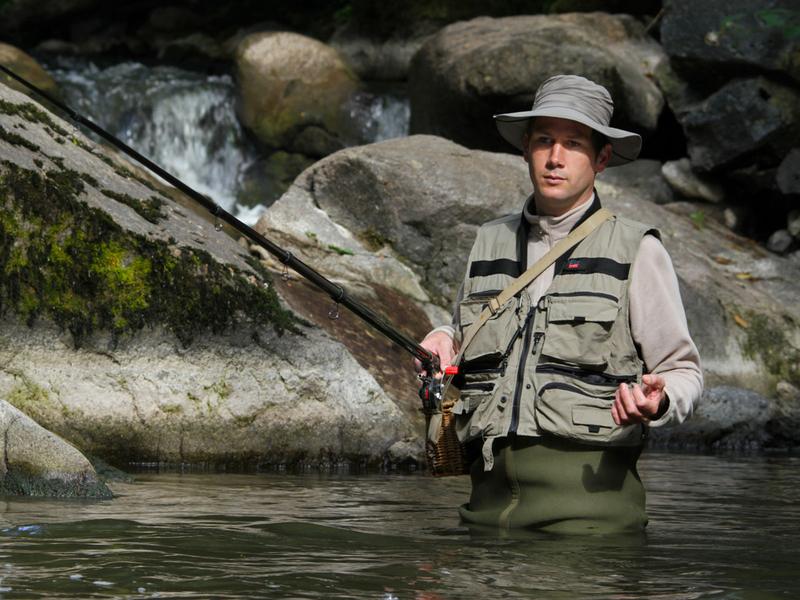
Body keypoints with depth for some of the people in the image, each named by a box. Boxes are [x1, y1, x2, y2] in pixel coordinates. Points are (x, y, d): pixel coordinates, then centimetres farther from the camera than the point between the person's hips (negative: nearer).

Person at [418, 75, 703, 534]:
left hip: (589, 484, -4)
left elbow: (683, 372, 6)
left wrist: (655, 402, -16)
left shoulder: (636, 250, 4)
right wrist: (444, 342, 10)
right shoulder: (491, 242, 17)